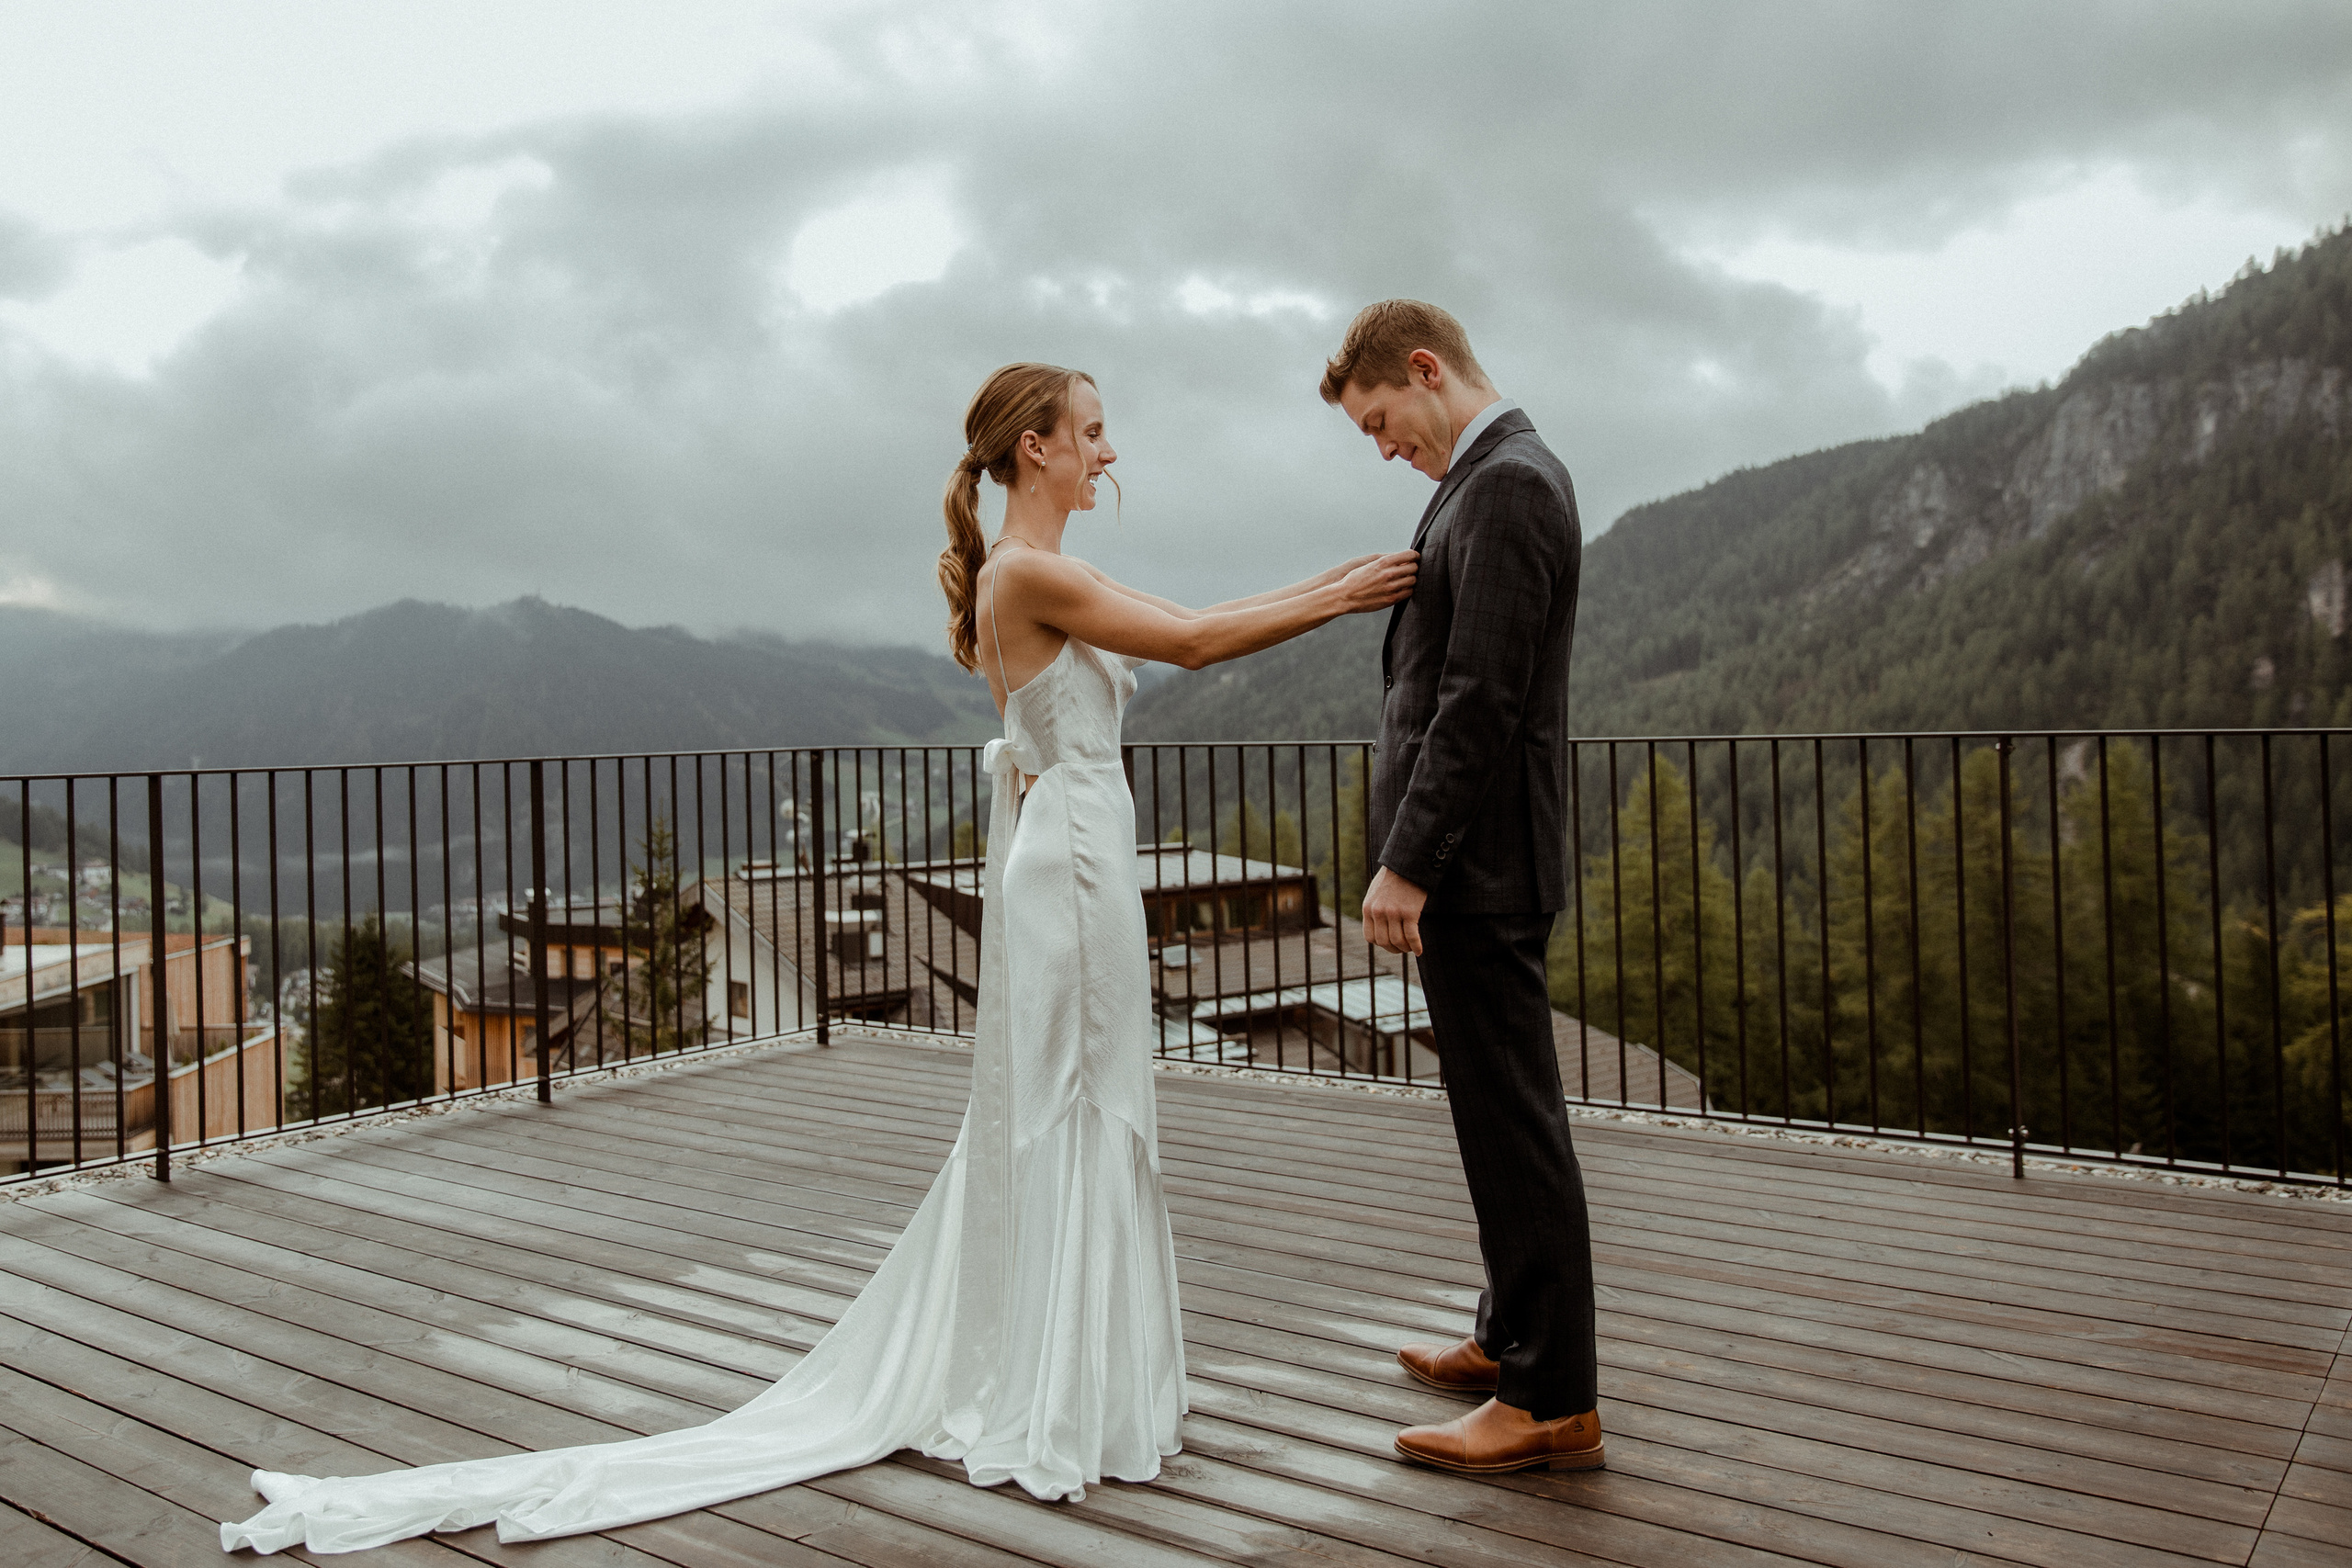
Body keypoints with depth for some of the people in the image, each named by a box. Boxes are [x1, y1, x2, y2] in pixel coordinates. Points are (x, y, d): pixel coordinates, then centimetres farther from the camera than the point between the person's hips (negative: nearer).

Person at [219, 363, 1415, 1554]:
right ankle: (1058, 1408, 13)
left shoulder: (1034, 577, 14)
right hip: (1068, 862, -10)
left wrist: (1331, 583, 14)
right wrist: (1337, 594, -6)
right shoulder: (1030, 573, -16)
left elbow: (1185, 624, 18)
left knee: (1037, 1122, 17)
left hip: (1062, 861, 10)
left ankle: (971, 1375, 30)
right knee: (1075, 1121, -1)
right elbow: (1194, 642, -15)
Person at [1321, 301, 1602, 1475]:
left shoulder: (1506, 485, -15)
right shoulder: (1501, 476, 17)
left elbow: (1481, 701, -22)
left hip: (1477, 862, -11)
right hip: (1471, 859, 11)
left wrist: (1407, 863, -21)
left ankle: (1552, 1401, 7)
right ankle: (1514, 1337, 33)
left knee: (1513, 1121, -3)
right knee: (1501, 1113, 18)